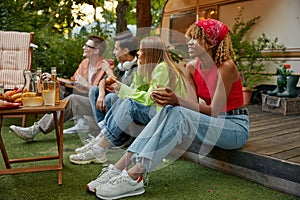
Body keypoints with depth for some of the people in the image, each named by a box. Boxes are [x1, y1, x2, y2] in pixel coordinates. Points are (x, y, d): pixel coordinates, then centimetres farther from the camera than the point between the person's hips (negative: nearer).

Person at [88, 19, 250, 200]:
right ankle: (119, 168, -27)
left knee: (179, 115, -31)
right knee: (168, 111, -21)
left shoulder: (226, 66, -17)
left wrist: (179, 101, -32)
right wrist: (172, 101, -21)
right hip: (213, 122, 6)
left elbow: (215, 110, -20)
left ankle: (134, 176, -36)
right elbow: (194, 105, -1)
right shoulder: (192, 67, 2)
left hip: (236, 126, -6)